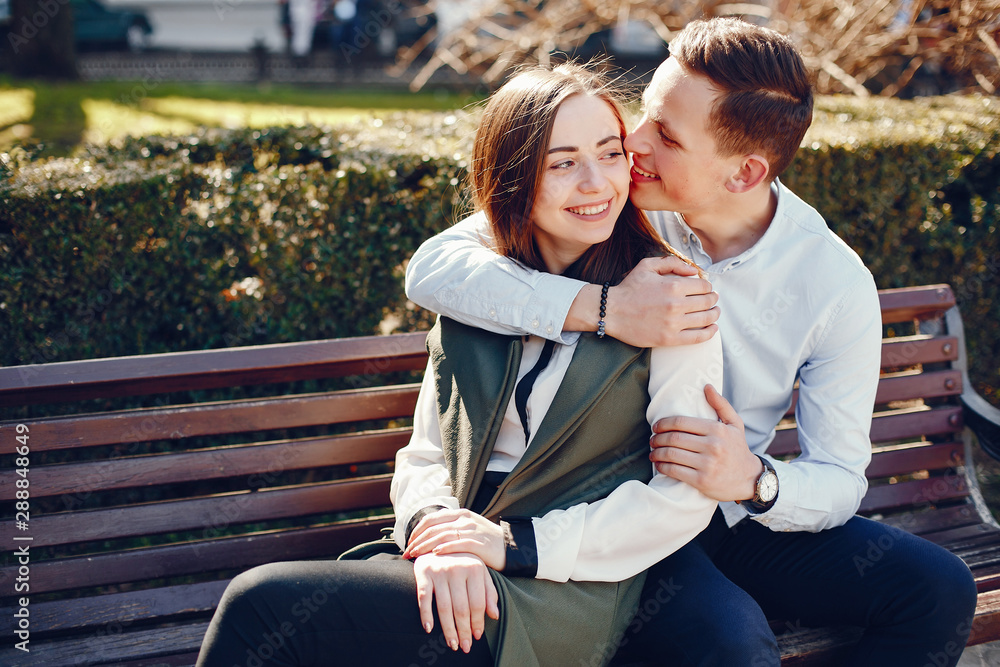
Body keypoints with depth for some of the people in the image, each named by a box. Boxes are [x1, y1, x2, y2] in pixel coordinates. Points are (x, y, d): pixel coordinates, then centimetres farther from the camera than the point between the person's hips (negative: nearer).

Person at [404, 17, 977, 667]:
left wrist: (755, 480, -30)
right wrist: (602, 308, -35)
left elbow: (839, 482, -6)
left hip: (736, 517, 3)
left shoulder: (837, 284, -10)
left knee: (939, 588, -15)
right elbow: (432, 267, -23)